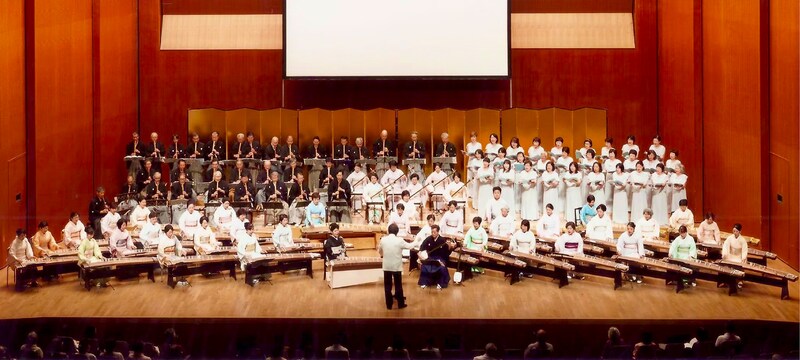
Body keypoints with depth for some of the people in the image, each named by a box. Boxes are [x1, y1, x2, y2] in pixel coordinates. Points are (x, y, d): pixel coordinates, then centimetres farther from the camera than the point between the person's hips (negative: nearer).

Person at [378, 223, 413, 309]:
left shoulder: (383, 239, -5)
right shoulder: (399, 240, -14)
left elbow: (379, 251, 9)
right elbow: (409, 246, 1)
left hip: (386, 266, 2)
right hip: (397, 266, -2)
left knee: (387, 286, 10)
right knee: (398, 285, 10)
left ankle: (389, 304, 16)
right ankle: (400, 304, 18)